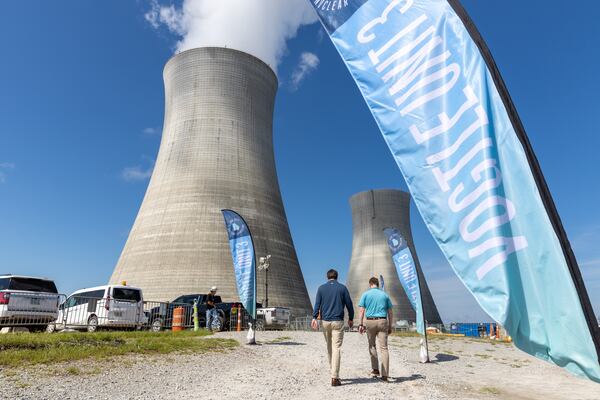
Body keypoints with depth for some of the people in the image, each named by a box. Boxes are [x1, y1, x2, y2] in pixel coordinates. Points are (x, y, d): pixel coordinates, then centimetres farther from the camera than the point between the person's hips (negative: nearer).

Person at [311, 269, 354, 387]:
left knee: (329, 347, 18)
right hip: (338, 322, -2)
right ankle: (334, 378, -9)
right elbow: (349, 304, 4)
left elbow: (317, 304, -3)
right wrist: (350, 318, 15)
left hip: (325, 321, 2)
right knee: (336, 348, -4)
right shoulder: (342, 288, 2)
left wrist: (314, 318, -9)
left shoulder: (321, 288, 5)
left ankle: (334, 372, 28)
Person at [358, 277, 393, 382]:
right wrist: (390, 326, 15)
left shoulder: (365, 294, 4)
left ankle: (375, 369, 16)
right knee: (384, 348, 0)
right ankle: (385, 375, -4)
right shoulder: (385, 295, 9)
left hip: (370, 322, -1)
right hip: (382, 322, 1)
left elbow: (362, 310, -4)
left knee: (372, 346, 17)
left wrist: (361, 324, -2)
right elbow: (390, 312, 10)